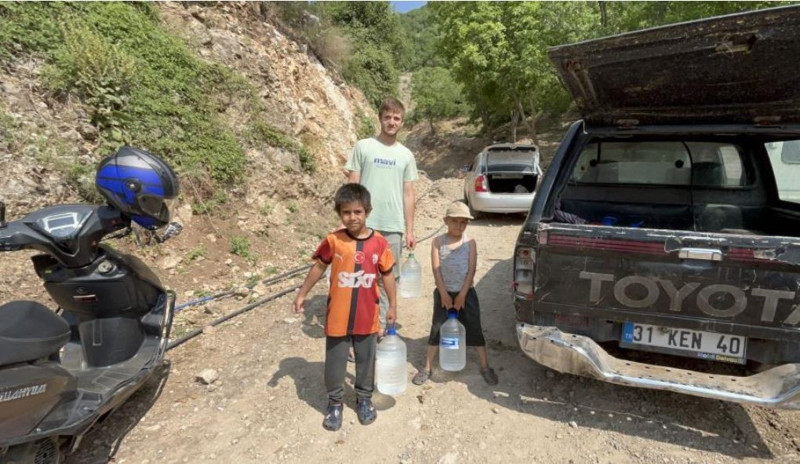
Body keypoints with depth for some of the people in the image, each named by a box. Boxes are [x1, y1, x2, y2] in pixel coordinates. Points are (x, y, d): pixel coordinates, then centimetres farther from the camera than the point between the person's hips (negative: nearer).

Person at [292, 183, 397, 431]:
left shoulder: (379, 243, -9)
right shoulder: (333, 241, -10)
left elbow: (387, 275, 1)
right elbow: (319, 267, 3)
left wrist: (392, 305, 3)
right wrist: (302, 294, 7)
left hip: (367, 317, 1)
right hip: (338, 317, -1)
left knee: (366, 361, 19)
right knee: (335, 363, 14)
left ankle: (364, 399, 42)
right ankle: (335, 403, 37)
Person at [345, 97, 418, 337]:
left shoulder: (406, 155, 9)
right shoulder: (363, 146, 2)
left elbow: (408, 194, 10)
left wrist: (409, 230, 7)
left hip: (393, 227, 2)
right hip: (365, 224, -2)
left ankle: (380, 324, 23)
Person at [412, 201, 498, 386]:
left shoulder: (470, 243, -3)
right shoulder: (438, 242, -4)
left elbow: (471, 270, -7)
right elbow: (436, 270, -8)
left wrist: (462, 295, -11)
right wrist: (444, 294, -12)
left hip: (466, 293, 0)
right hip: (444, 293, 0)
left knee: (475, 330, 6)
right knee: (437, 330, 7)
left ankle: (485, 367, 23)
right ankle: (427, 368, 20)